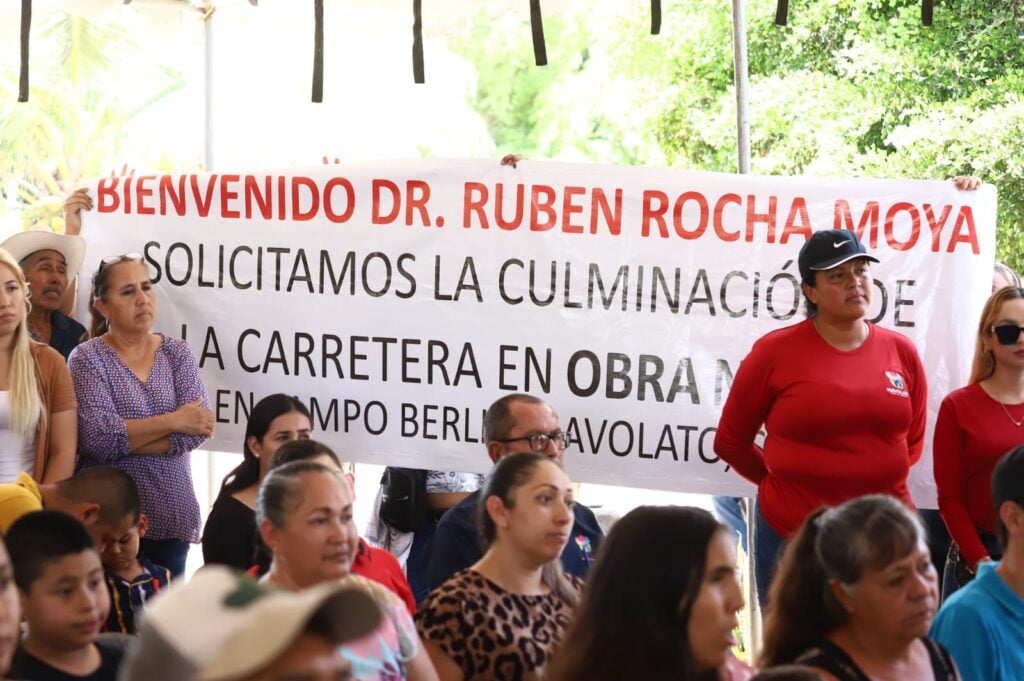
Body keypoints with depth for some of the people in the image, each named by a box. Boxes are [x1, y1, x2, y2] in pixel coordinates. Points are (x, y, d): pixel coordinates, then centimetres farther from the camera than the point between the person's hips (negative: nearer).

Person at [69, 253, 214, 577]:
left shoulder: (177, 353, 7)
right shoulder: (87, 358, -3)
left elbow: (197, 429, -6)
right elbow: (98, 438, -16)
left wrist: (123, 439, -13)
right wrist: (173, 421, -12)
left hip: (173, 517, 3)